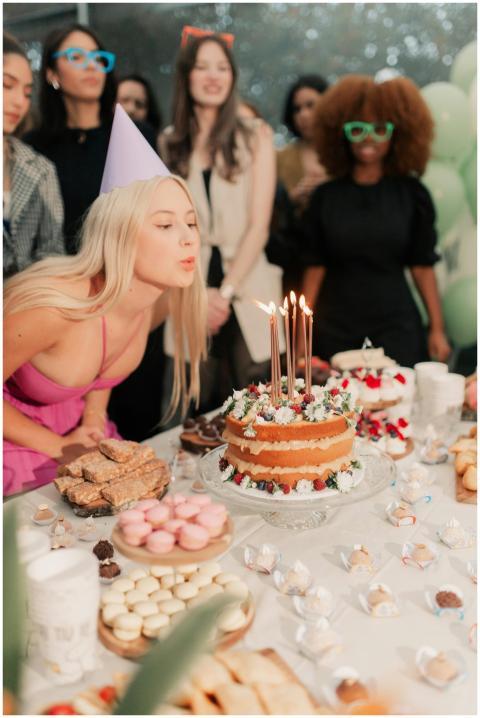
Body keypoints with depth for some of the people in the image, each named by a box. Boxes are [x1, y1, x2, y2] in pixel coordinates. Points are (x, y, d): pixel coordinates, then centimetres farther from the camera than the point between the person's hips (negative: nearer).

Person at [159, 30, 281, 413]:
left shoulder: (256, 135, 3)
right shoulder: (169, 142, 9)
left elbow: (259, 224, -3)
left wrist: (226, 292, -11)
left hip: (247, 296, -1)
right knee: (203, 410, 5)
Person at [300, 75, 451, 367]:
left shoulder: (412, 194, 2)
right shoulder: (325, 197, 3)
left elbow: (422, 266, 1)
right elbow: (316, 266, 3)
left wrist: (437, 329, -2)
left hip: (396, 327, 0)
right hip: (336, 329, 1)